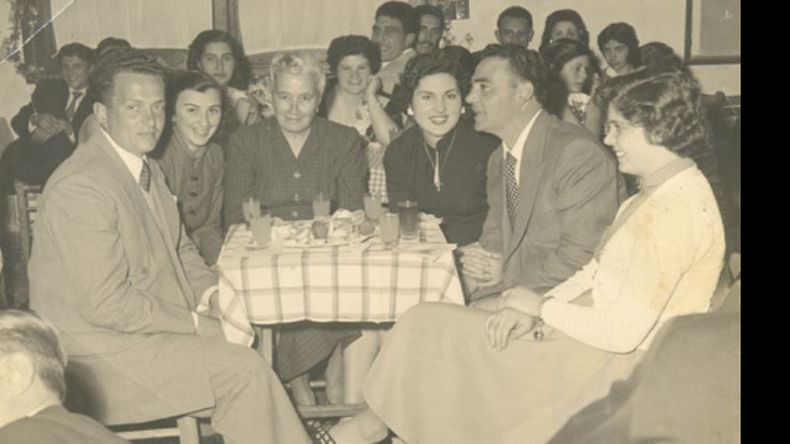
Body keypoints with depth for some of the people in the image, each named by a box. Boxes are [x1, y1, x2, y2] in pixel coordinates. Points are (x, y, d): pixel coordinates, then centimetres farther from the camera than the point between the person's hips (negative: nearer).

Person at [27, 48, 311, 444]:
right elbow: (107, 304, -24)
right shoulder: (80, 188, -22)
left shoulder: (147, 169, 9)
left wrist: (212, 293, -2)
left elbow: (179, 248, 17)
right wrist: (196, 323, -18)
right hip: (102, 353, -9)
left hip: (150, 324, 9)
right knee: (244, 369, -17)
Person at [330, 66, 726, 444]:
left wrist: (541, 307, -13)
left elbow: (625, 330, -27)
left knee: (427, 328, -3)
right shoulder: (656, 193, 8)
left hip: (605, 367, -9)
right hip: (588, 337, 9)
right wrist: (531, 310, -7)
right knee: (428, 324, 5)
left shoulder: (674, 210, -24)